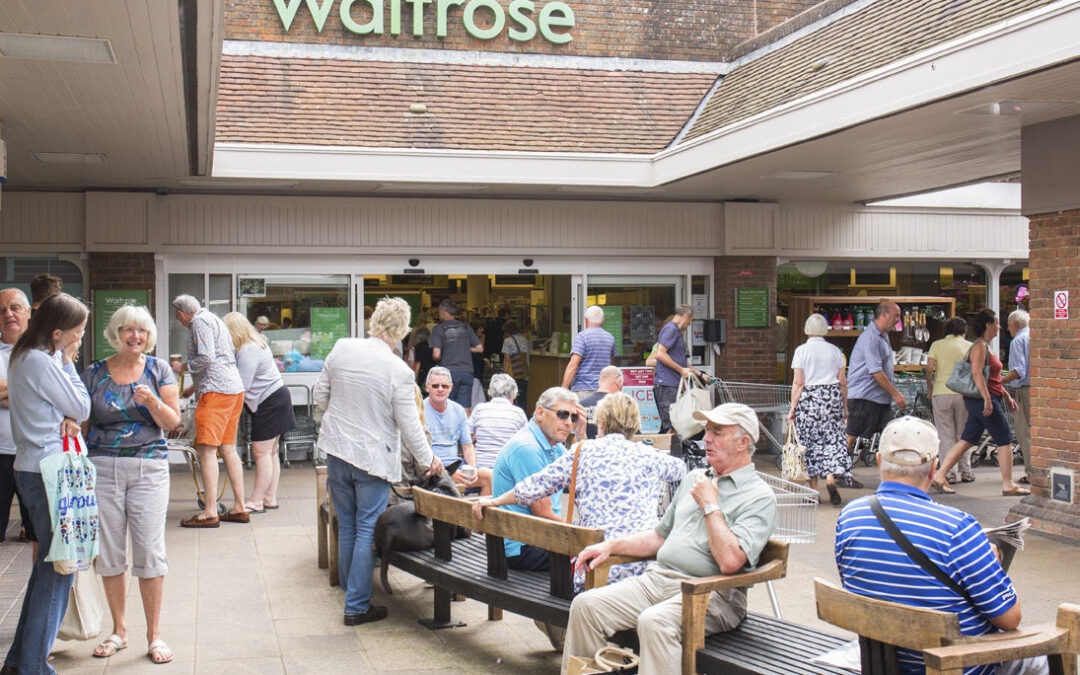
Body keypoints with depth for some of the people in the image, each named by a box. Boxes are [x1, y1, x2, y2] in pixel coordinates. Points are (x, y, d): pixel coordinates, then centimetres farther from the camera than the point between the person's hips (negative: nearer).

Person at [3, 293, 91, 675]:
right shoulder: (40, 361, -17)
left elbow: (73, 407, 15)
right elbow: (82, 408, -10)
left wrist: (67, 417, -6)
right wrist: (68, 363, -3)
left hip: (32, 468, 10)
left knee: (48, 564, 17)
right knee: (59, 566, -3)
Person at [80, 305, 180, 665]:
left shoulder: (159, 369, 5)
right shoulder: (94, 373, 7)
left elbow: (172, 422, 1)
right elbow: (81, 425, 9)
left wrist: (151, 401, -18)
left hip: (149, 466, -1)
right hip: (102, 466, 1)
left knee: (149, 551, -4)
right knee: (109, 551, 5)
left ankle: (154, 634, 8)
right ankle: (119, 630, 21)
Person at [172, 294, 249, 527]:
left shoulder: (200, 322, -6)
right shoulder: (213, 319, 23)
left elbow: (206, 359, -18)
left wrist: (183, 367, -1)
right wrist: (194, 387, 33)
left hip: (216, 390, -10)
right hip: (234, 388, 10)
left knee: (206, 450, -10)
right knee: (228, 449, 11)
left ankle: (210, 513, -13)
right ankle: (239, 508, 12)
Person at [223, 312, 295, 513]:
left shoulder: (248, 351, -19)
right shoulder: (256, 342, 14)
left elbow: (241, 385, -21)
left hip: (269, 403, -11)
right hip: (276, 398, 11)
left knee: (262, 452, -8)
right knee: (270, 452, 13)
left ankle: (256, 502, -5)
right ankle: (270, 498, 18)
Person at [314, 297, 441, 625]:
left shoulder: (341, 348, -5)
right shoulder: (399, 371, -17)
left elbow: (320, 395, 6)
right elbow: (409, 426, -10)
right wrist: (428, 460, 6)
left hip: (337, 451, 5)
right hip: (373, 459, -5)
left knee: (347, 526, 18)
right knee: (367, 531, 5)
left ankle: (350, 590, 32)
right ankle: (357, 606, 10)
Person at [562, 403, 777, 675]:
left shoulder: (760, 497, -5)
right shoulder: (694, 479, 21)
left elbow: (730, 561, -20)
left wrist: (710, 505, -10)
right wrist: (611, 546, 15)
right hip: (657, 578, 7)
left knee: (654, 622, -36)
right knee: (586, 605, -11)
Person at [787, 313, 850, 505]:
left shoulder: (801, 350, -4)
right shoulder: (834, 350, 6)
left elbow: (798, 383, -7)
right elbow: (842, 382, 7)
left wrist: (793, 408, -3)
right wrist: (845, 405, 16)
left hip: (808, 399, -2)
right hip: (832, 396, 2)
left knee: (810, 441, 5)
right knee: (833, 438, 5)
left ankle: (814, 488, 7)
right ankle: (831, 478, -16)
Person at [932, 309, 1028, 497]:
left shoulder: (986, 347, 20)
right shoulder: (980, 346, -12)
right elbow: (977, 373, -22)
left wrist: (1007, 397, 26)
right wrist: (987, 399, -27)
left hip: (978, 402, 10)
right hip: (983, 400, -10)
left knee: (966, 441, 7)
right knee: (1005, 441, -2)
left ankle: (940, 476, 4)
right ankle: (1008, 486, 4)